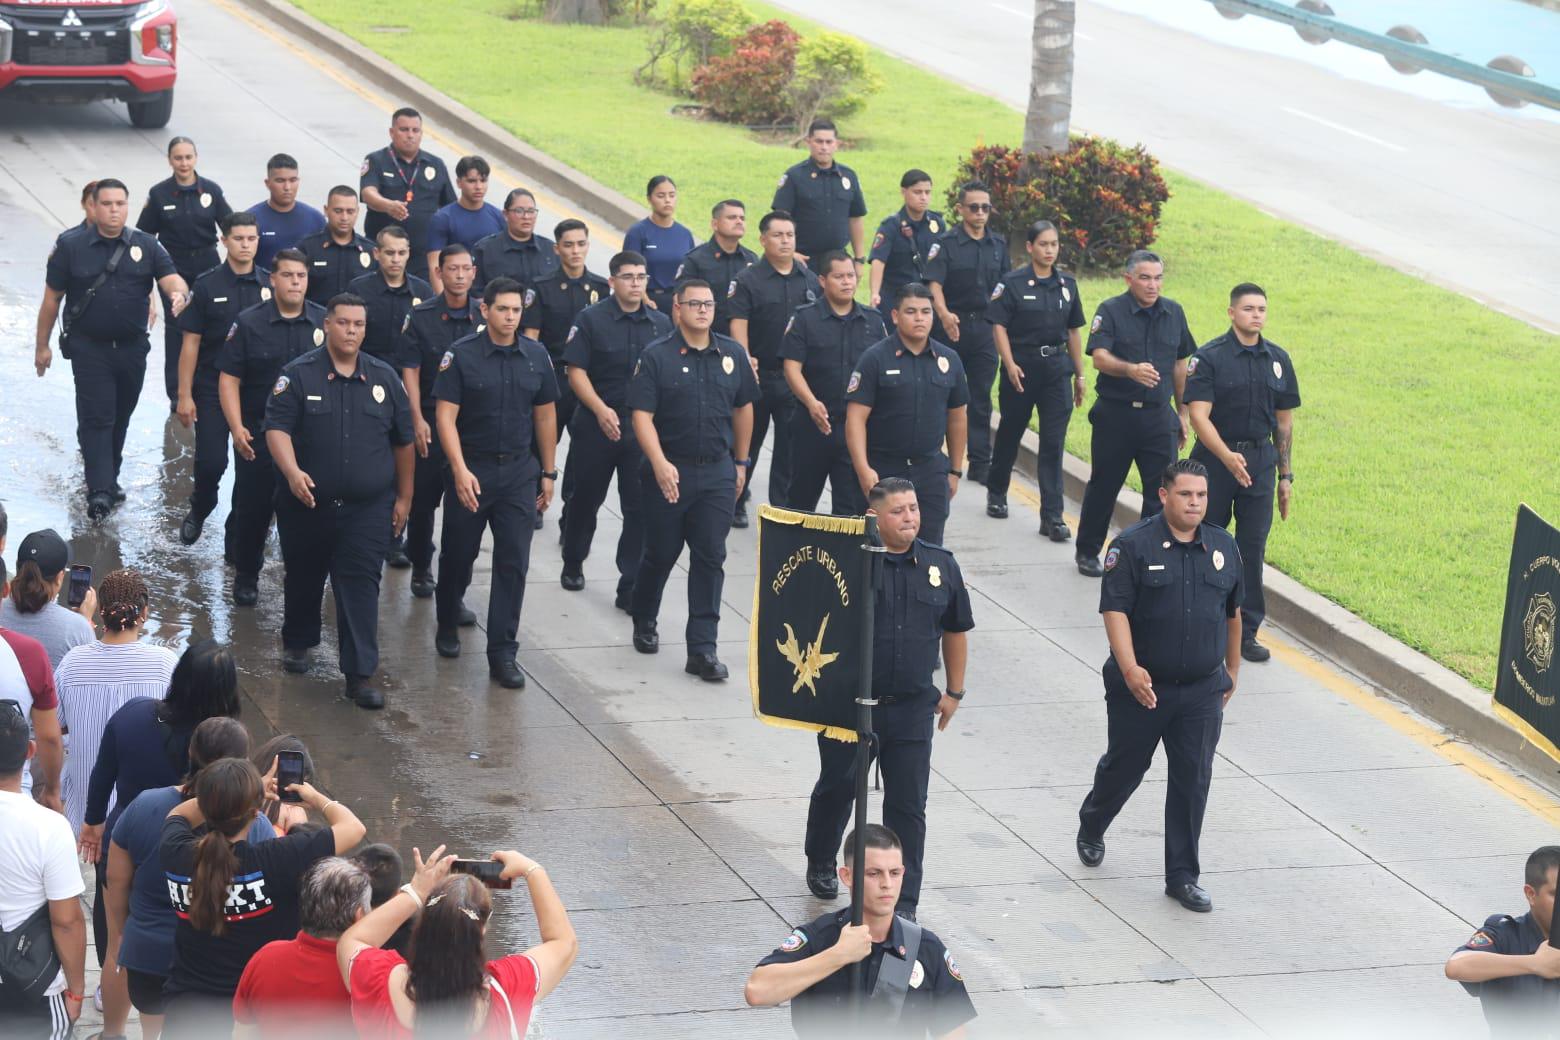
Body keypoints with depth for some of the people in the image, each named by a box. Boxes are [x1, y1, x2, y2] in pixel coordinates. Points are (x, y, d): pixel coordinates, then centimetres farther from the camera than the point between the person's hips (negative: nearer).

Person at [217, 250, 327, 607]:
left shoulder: (325, 322, 1)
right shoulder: (249, 323, -3)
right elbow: (229, 378, -4)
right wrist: (237, 428, -15)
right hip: (257, 435, -1)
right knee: (253, 507, 6)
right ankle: (246, 575, 22)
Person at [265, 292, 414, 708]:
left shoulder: (385, 378, 5)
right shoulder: (299, 375, -5)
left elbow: (403, 440, 12)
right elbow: (277, 427, -14)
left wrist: (404, 497, 12)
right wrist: (292, 472, -32)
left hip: (368, 508, 1)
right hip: (307, 503, -1)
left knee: (361, 586, -7)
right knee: (304, 578, 16)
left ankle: (360, 674, -6)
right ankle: (297, 643, 41)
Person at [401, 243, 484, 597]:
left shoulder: (485, 315, 3)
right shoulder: (420, 317, -2)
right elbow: (410, 371, -3)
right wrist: (418, 419, -11)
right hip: (431, 420, -1)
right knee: (423, 497, 3)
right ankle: (420, 568, 18)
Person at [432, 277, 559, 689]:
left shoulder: (536, 356, 3)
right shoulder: (462, 355, -8)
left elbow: (545, 416, 10)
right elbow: (446, 416, -11)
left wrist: (548, 473, 11)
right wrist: (460, 469, -21)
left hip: (519, 472, 2)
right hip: (470, 470, -2)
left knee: (513, 562, -3)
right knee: (458, 554, 12)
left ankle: (502, 653, 1)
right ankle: (448, 625, 37)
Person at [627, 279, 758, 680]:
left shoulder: (732, 355, 5)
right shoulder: (656, 357, -6)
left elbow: (743, 408, 16)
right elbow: (642, 416, -13)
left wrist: (741, 462, 16)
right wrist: (660, 463, -25)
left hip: (717, 471, 2)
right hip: (668, 469, -2)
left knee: (710, 558, -2)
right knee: (661, 552, 10)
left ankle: (702, 649, -2)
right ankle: (644, 622, 36)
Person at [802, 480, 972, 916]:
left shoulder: (940, 565, 3)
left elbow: (956, 630, 15)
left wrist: (954, 691, 17)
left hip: (912, 707, 2)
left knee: (907, 806, 1)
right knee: (837, 789, 16)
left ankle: (903, 903, 8)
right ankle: (820, 864, 42)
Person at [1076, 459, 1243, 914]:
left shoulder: (1223, 547, 5)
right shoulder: (1134, 546, -10)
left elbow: (1232, 611, 17)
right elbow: (1114, 609, -16)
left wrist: (1232, 668, 21)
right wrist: (1129, 667, -26)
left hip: (1202, 691, 3)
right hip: (1141, 686, -3)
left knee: (1193, 780, 2)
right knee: (1124, 766, 13)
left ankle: (1182, 876, 10)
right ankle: (1091, 827, 43)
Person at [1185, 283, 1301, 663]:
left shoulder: (1278, 359, 7)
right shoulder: (1209, 358, -9)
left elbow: (1284, 421, 13)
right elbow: (1199, 415, -16)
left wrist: (1285, 475, 11)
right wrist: (1227, 456, -30)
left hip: (1260, 460, 3)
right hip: (1214, 457, -3)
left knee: (1252, 546, 2)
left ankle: (1245, 632, 8)